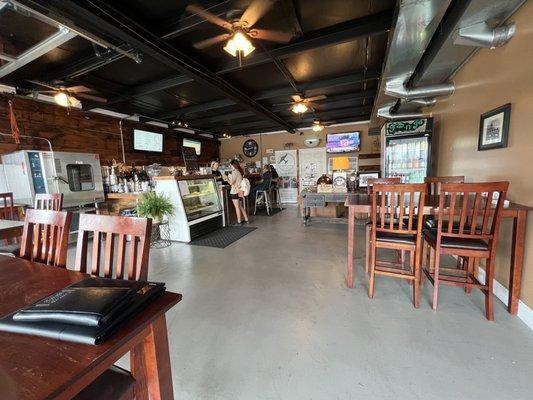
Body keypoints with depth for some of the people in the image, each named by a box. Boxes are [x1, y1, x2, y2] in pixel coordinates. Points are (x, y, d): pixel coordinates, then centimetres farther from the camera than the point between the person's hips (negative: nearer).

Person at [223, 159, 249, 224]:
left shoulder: (234, 172, -15)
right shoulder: (240, 172, 11)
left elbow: (231, 183, -17)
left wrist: (227, 179, -1)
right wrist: (229, 178, 16)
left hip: (235, 192, -8)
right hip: (239, 191, 8)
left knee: (237, 207, -1)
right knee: (240, 206, 15)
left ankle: (239, 221, 6)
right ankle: (246, 219, 19)